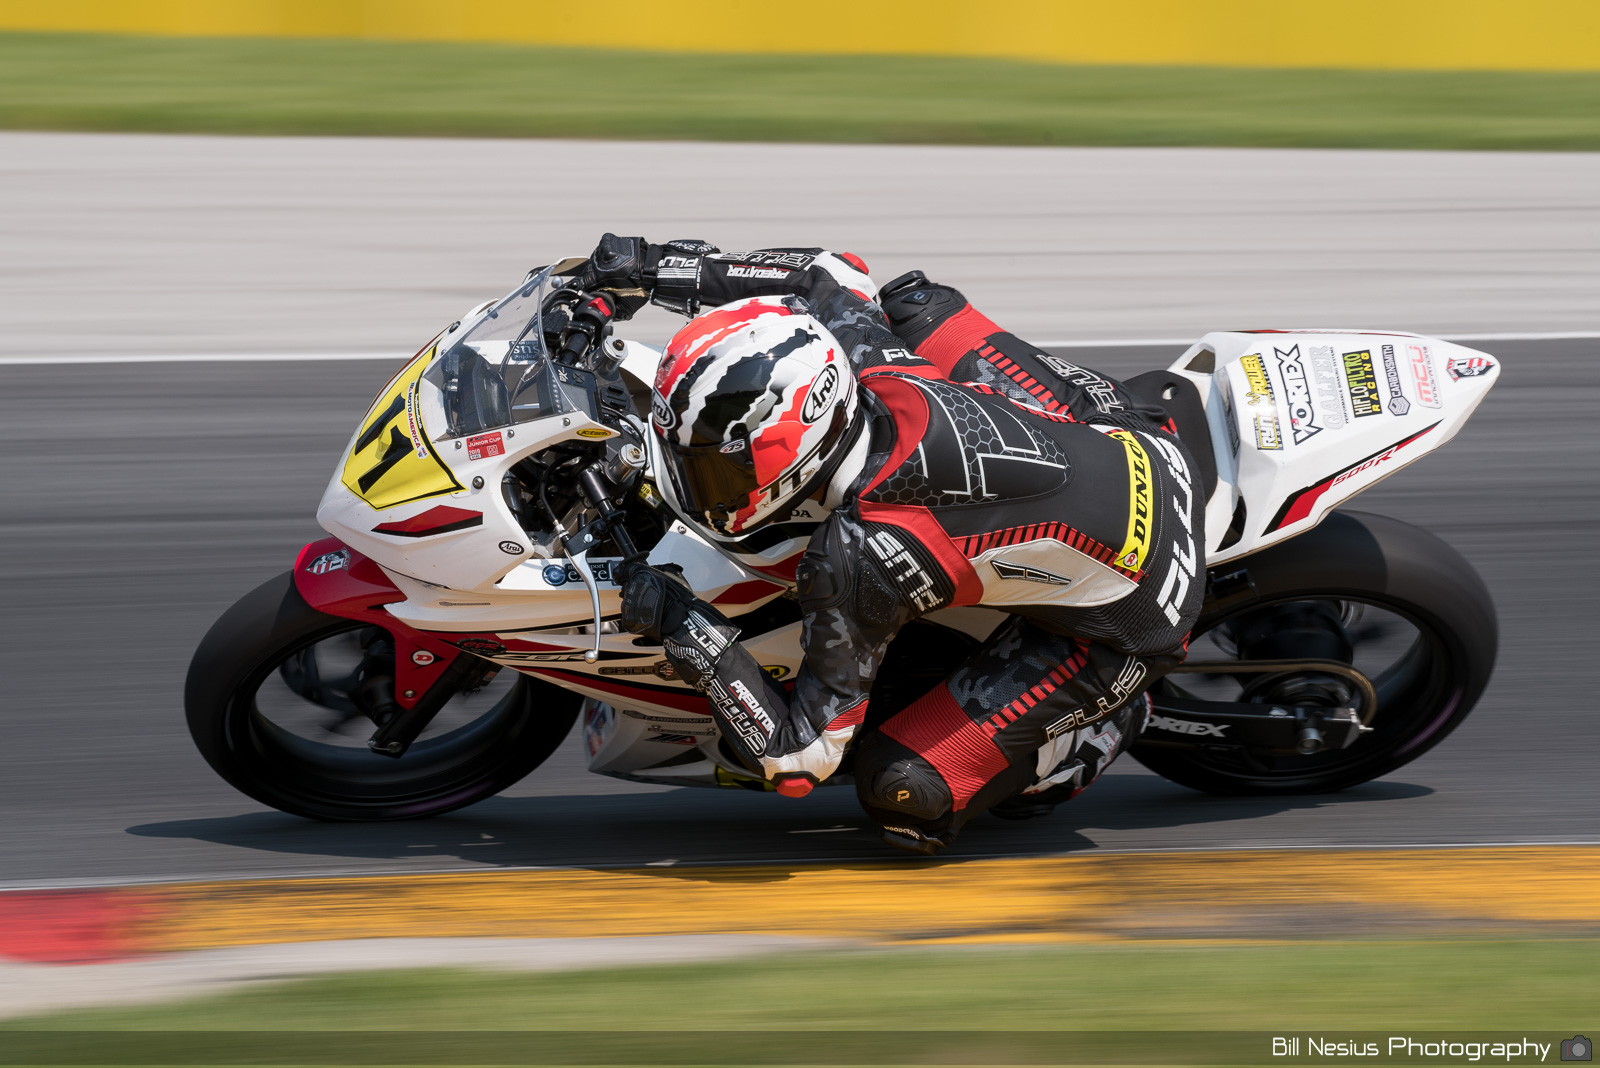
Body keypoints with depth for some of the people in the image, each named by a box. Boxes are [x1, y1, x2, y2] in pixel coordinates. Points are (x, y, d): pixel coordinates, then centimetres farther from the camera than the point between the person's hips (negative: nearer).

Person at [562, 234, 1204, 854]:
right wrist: (656, 270, 4)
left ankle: (1101, 725, 12)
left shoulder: (856, 558, -35)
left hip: (1126, 615, -7)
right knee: (909, 302, 19)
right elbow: (827, 275, 8)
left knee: (904, 799, -6)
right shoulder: (857, 352, -18)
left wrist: (685, 628, -28)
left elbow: (800, 759, -26)